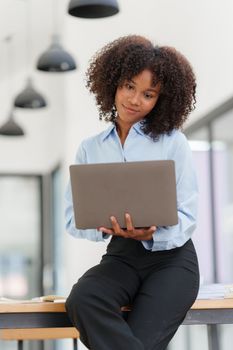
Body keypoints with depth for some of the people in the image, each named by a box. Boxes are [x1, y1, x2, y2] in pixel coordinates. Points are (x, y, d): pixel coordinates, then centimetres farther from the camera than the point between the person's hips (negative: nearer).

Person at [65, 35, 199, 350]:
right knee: (81, 300, -30)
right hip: (121, 256, 3)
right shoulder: (90, 149, 9)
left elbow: (186, 218, -4)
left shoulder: (173, 141, 0)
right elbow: (73, 217, 4)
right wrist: (104, 226, -19)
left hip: (172, 257, -2)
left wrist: (152, 234, -25)